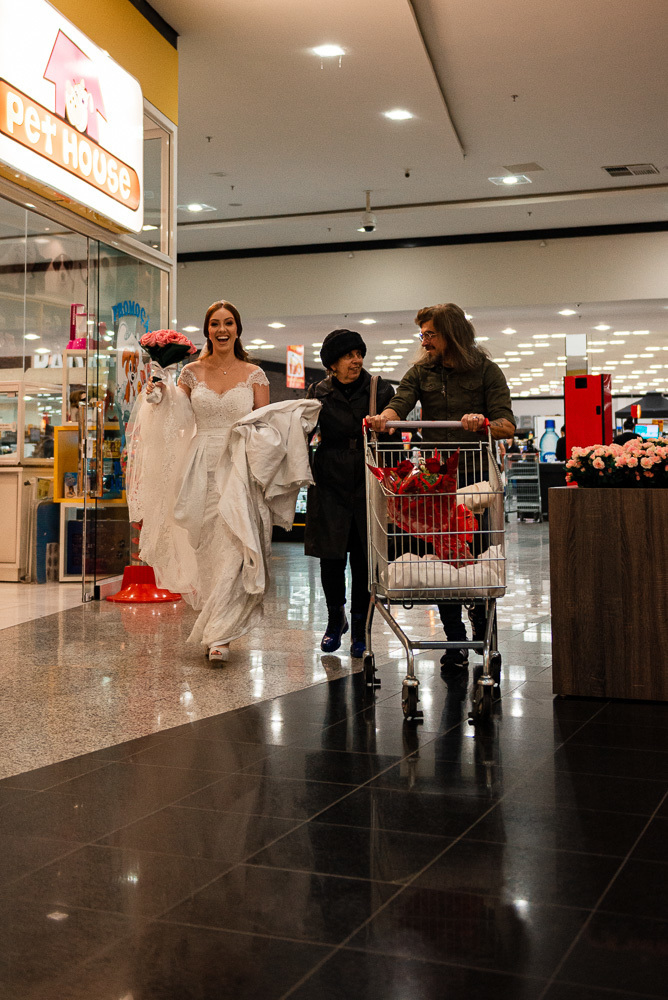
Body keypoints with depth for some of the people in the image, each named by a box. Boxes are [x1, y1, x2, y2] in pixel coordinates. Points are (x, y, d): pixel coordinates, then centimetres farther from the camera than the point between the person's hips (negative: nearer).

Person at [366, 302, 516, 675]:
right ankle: (456, 643, 11)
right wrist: (383, 418, -31)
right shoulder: (421, 372, 10)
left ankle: (482, 624, 30)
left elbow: (508, 425, -6)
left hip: (477, 473, -2)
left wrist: (482, 422, -28)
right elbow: (399, 404, -8)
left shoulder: (486, 371, 2)